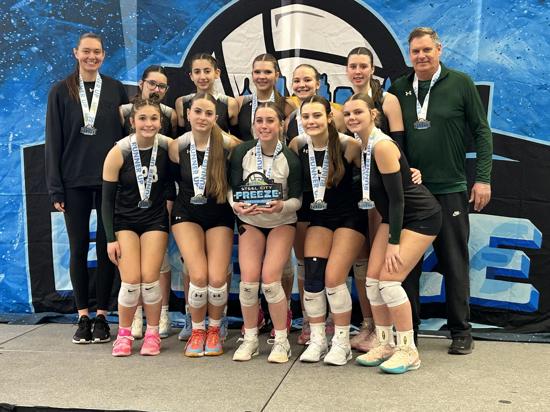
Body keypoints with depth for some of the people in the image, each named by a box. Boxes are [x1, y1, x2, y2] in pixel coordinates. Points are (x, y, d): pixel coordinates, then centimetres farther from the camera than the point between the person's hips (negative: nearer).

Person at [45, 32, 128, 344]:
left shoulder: (116, 90, 7)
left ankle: (102, 317, 13)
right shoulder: (61, 92, 6)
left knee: (106, 248, 3)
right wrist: (55, 188, -3)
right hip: (74, 182, 0)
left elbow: (127, 134, 7)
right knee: (79, 249, 5)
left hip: (109, 180, 0)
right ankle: (83, 317, 15)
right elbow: (54, 141, 3)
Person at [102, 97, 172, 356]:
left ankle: (152, 333, 14)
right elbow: (107, 199, -8)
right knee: (131, 281, -9)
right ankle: (124, 333, 15)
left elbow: (172, 182, 6)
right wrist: (111, 238, -10)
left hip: (155, 220, 1)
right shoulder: (118, 153, -14)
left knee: (149, 279, -8)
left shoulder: (168, 147, -11)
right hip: (124, 221, -1)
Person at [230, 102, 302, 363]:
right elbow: (233, 189, -4)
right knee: (248, 280, -8)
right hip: (250, 221, 2)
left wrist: (282, 206, -29)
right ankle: (250, 338, 12)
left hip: (281, 222, -2)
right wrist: (236, 205, -26)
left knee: (270, 280, -14)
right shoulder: (242, 152, -10)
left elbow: (297, 199, -8)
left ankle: (281, 340, 4)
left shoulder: (290, 159, -15)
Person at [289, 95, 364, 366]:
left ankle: (342, 343, 5)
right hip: (318, 217, 4)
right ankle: (317, 341, 12)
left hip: (349, 218, -4)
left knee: (333, 278, -13)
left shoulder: (348, 145, -16)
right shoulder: (297, 145, -4)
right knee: (312, 280, -6)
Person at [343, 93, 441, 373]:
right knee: (372, 279, 2)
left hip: (420, 218, -9)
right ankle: (384, 345, 15)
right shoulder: (360, 147, 3)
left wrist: (393, 243, -22)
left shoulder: (382, 146, -23)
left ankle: (408, 351, 1)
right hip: (394, 216, 9)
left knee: (389, 280, -14)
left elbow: (397, 198, -23)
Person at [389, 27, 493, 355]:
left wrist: (483, 178, -6)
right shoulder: (399, 89, 7)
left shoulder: (461, 83, 1)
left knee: (455, 262, 6)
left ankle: (461, 331, 18)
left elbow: (482, 132, 1)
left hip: (451, 190, -2)